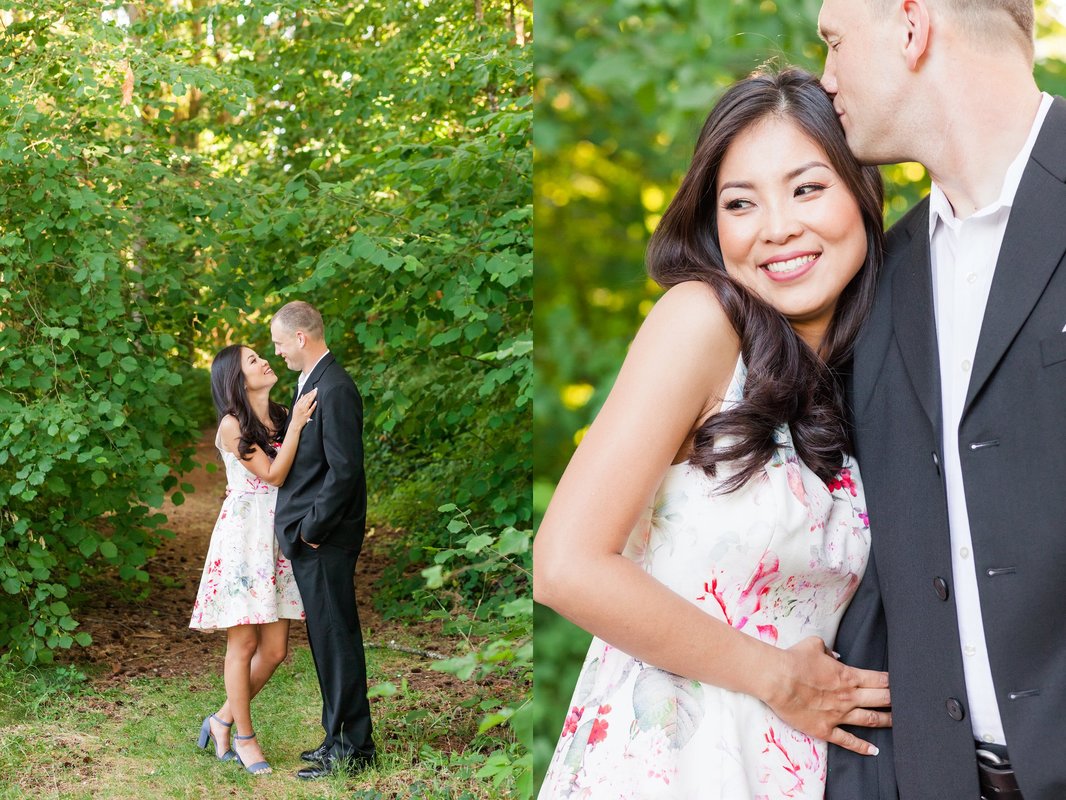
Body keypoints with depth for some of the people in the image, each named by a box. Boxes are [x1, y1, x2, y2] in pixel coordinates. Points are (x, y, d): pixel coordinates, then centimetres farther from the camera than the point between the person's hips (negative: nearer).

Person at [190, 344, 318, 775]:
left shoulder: (280, 417, 11)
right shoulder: (233, 426, -8)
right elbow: (273, 475, -14)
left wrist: (299, 419, -2)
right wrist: (297, 424, -17)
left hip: (277, 541, 6)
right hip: (243, 539, -6)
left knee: (274, 650, 5)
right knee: (243, 644, 1)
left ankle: (222, 720, 23)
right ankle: (244, 738, 15)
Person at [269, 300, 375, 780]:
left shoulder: (334, 389, -17)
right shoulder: (309, 384, 13)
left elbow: (344, 470, -21)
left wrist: (311, 528, -16)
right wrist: (294, 523, 11)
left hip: (325, 540, -10)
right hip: (308, 539, 10)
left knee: (336, 639, -2)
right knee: (326, 638, 15)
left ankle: (353, 746, 7)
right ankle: (340, 736, 26)